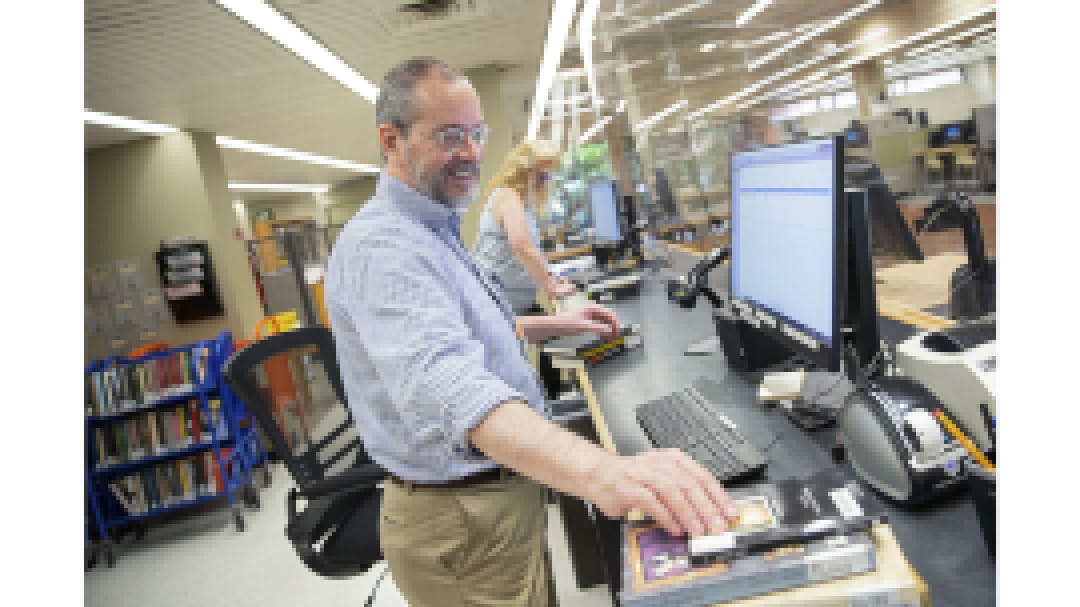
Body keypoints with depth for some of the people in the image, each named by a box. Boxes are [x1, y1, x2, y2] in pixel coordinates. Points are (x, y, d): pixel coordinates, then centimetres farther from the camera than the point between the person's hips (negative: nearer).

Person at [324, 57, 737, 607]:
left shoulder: (430, 231, 9)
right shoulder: (382, 246, -26)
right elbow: (444, 383, -45)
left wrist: (552, 325, 16)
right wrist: (598, 471, -58)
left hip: (504, 490, 10)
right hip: (467, 524, -10)